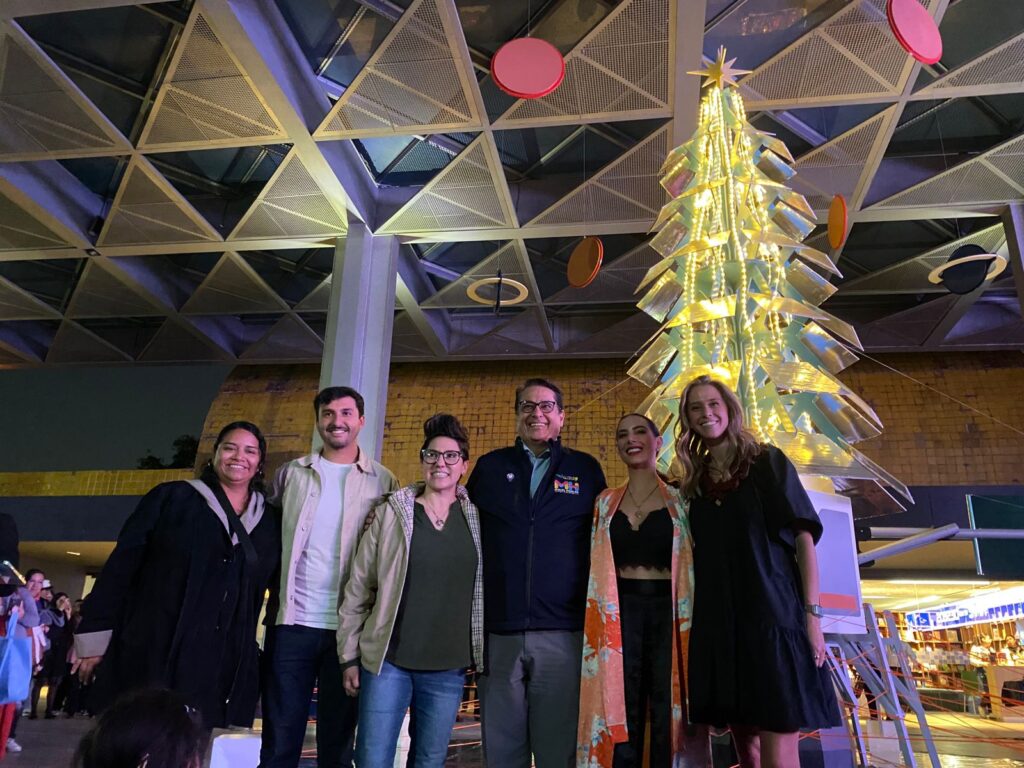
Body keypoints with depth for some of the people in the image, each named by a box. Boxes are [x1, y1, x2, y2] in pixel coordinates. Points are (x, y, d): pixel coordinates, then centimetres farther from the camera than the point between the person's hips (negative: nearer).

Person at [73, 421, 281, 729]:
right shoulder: (171, 498, 1)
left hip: (219, 668, 3)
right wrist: (94, 638, -4)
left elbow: (275, 595, 13)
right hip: (150, 656, -2)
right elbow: (120, 567, -1)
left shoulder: (268, 523, 8)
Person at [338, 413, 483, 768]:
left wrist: (479, 656, 4)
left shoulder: (476, 517, 3)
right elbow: (358, 589, 1)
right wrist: (349, 656, 1)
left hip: (449, 668, 2)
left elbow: (492, 586, 8)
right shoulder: (390, 513, -3)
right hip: (387, 661, -1)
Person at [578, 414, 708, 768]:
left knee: (668, 715, 3)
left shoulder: (680, 499, 6)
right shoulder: (605, 502, 12)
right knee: (620, 716, 2)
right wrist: (599, 618, 1)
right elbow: (596, 563, 12)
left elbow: (695, 560, 2)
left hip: (667, 610, -1)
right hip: (620, 613, 2)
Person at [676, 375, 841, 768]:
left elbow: (803, 537, -3)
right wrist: (698, 624, 9)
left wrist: (811, 614, -11)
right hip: (718, 626, 5)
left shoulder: (767, 462, 3)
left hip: (772, 617, -4)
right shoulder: (696, 481, 15)